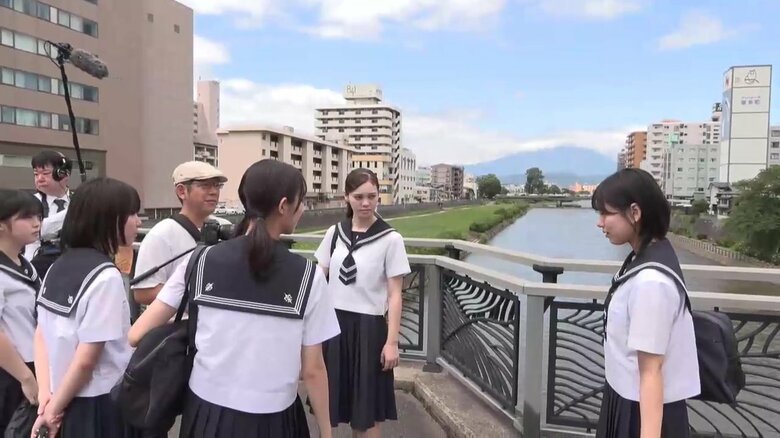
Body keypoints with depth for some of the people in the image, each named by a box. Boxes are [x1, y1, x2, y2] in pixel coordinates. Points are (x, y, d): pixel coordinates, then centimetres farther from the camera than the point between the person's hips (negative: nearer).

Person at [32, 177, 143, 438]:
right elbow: (87, 360, -21)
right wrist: (55, 409, -8)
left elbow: (41, 334, 6)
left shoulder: (59, 265, 2)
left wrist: (46, 394, 2)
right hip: (99, 405, -7)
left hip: (65, 400, 7)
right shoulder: (105, 276, -21)